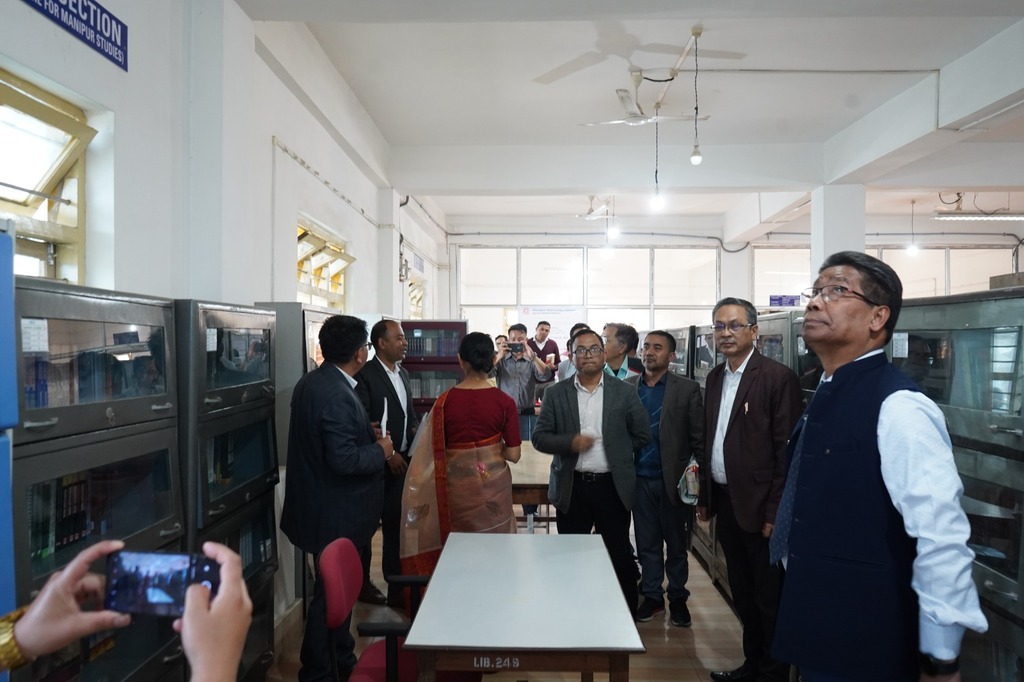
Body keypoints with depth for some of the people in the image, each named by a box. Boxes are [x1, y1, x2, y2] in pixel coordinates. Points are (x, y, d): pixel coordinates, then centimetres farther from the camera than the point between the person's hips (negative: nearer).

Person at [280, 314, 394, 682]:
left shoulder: (311, 381, 4)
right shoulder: (337, 395, -27)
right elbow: (345, 459, -30)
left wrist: (365, 433, 7)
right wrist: (381, 450, -14)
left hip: (325, 506, 10)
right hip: (336, 513, -10)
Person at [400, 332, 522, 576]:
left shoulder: (445, 401, -9)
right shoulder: (504, 402, -11)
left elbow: (435, 453, -4)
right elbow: (513, 454, -9)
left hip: (456, 484, 1)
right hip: (493, 482, -1)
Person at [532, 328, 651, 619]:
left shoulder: (625, 392, 0)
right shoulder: (556, 394, 1)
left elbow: (642, 435, 6)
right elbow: (539, 437, -1)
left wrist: (615, 453, 2)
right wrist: (570, 443, -16)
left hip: (613, 487, 0)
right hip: (571, 488, 1)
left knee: (620, 555, 10)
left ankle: (628, 616, 29)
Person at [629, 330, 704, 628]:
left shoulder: (687, 389, -4)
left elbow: (699, 439, -4)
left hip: (674, 479, -2)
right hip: (640, 479, 2)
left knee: (677, 544, 13)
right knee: (647, 543, 13)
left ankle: (678, 598, 30)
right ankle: (652, 596, 30)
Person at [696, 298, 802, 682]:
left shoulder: (778, 377, -13)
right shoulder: (715, 377, 9)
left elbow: (787, 450, -15)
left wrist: (776, 512, -16)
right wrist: (705, 497, 13)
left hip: (758, 506, -7)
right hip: (725, 501, 7)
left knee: (769, 598, 9)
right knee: (742, 592, 20)